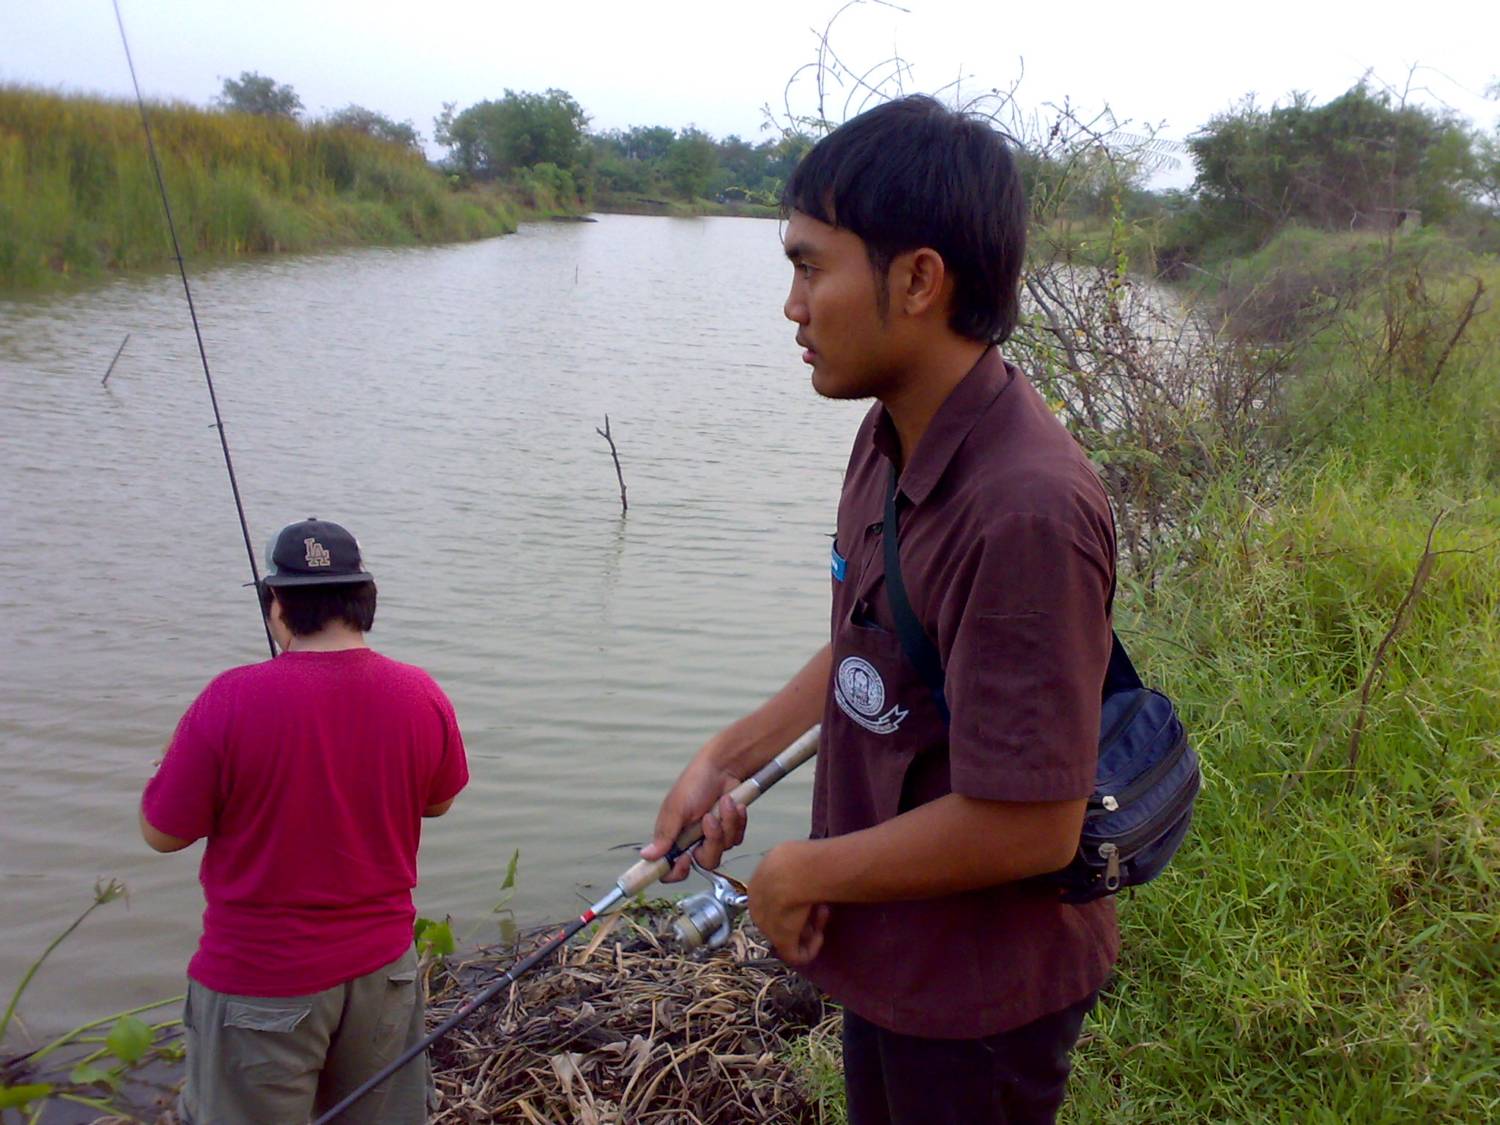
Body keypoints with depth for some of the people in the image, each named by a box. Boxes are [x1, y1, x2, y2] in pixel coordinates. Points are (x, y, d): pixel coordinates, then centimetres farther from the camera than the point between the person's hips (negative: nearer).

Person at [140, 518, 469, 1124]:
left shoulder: (232, 699, -20)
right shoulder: (421, 695, -8)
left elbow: (162, 833, -8)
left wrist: (177, 755, 8)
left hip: (261, 982, -3)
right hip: (384, 966, 4)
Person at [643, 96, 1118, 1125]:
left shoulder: (1026, 510, -32)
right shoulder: (892, 439, -4)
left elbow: (1028, 827, -30)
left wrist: (803, 873, -17)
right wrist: (726, 758, 8)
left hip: (982, 990, -8)